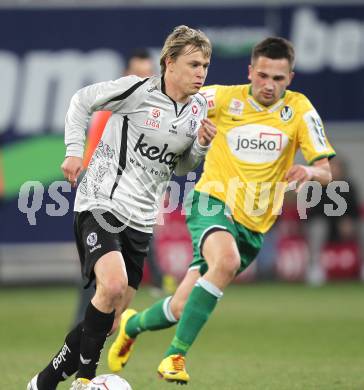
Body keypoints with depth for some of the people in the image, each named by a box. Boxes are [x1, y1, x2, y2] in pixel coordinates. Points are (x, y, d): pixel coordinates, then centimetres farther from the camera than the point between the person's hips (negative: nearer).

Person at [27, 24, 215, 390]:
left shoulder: (198, 108, 7)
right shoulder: (138, 90, -12)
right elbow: (81, 100, 1)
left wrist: (201, 145, -2)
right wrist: (74, 150, -7)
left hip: (140, 221, 7)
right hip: (100, 205, -7)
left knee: (110, 321, 6)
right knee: (112, 285, -30)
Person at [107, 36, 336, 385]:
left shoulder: (299, 110, -2)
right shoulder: (226, 98, -4)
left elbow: (325, 172, -5)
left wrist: (309, 172, -28)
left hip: (252, 225, 2)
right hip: (212, 203, -2)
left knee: (181, 310, 0)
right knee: (227, 260, -36)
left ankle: (132, 324, 34)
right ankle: (176, 355, -29)